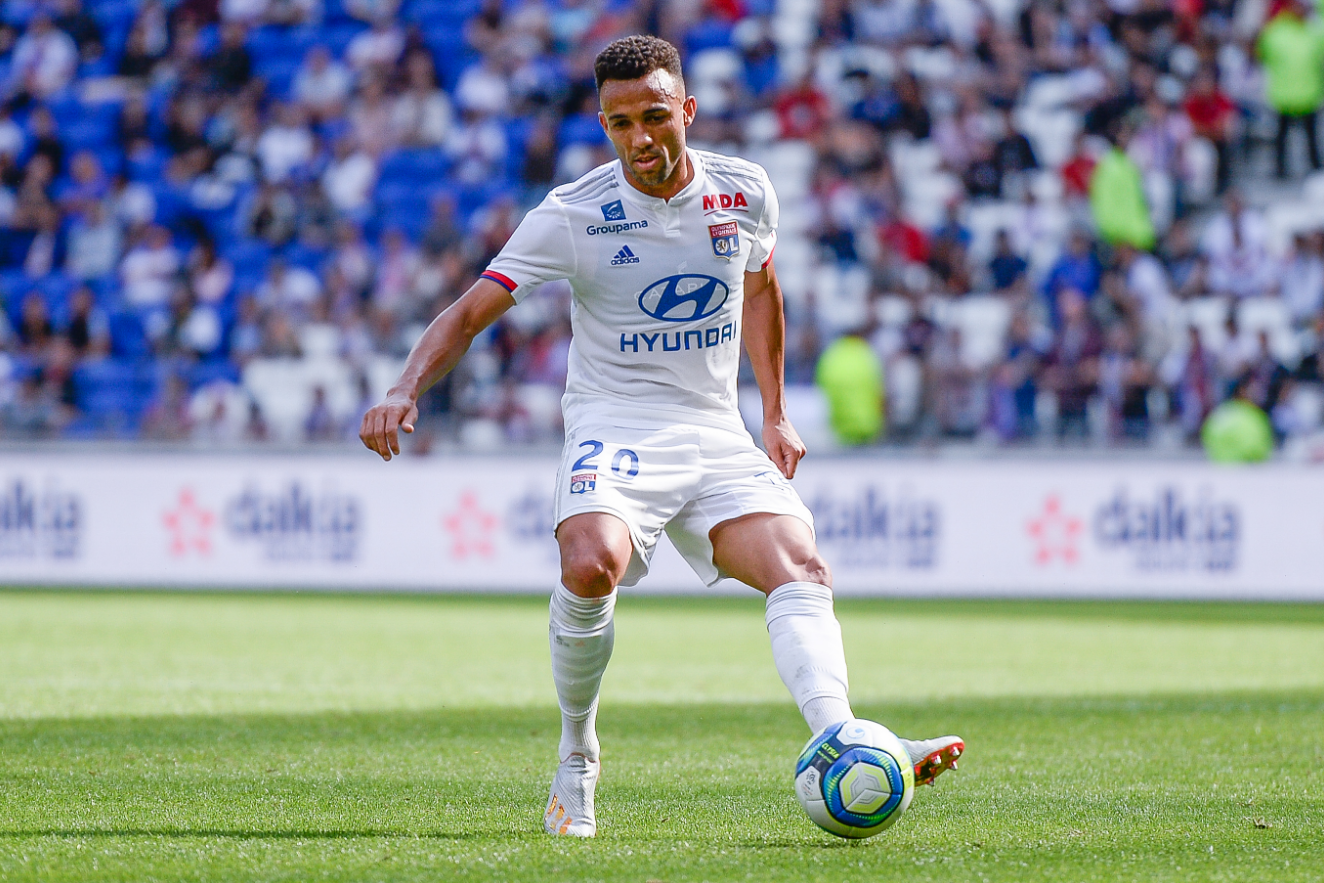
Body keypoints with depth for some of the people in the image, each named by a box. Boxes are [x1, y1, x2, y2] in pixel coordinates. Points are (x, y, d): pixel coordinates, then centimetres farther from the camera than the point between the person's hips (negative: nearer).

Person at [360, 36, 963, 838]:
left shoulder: (745, 192, 3)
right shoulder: (574, 216, -8)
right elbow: (468, 315, -7)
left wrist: (776, 414, 21)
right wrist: (407, 392, -24)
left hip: (716, 434, 4)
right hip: (614, 425, -4)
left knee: (801, 568, -20)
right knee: (593, 566, -32)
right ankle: (576, 759, -8)